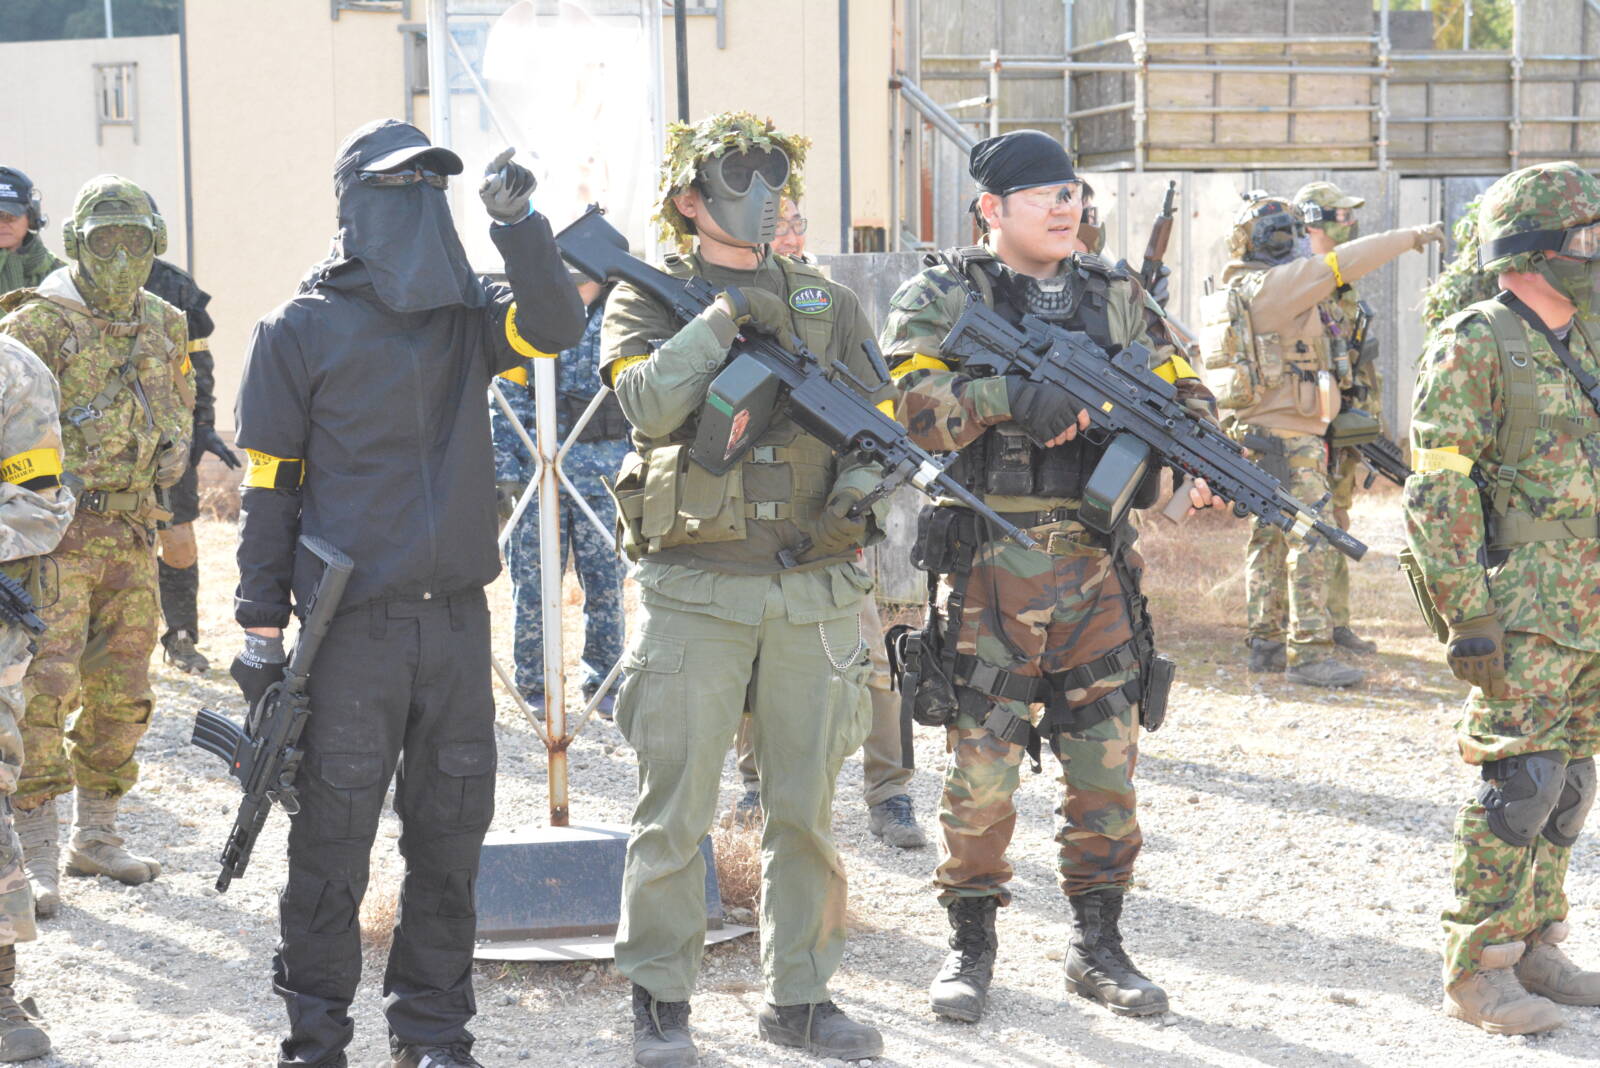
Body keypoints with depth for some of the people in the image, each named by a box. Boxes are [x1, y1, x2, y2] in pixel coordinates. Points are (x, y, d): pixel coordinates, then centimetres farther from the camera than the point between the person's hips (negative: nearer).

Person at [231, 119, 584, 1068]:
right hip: (353, 629, -4)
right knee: (333, 844, 0)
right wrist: (261, 628, -5)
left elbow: (556, 326, -10)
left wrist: (518, 223, -20)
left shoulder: (468, 313, 9)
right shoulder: (302, 329, -2)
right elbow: (270, 486, -2)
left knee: (451, 837, 10)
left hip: (457, 621, 4)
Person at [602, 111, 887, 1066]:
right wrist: (724, 317, -17)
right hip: (695, 591, -3)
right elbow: (651, 404, -14)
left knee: (807, 810, 8)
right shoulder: (648, 300, 4)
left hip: (816, 590, 3)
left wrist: (861, 481, -11)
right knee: (676, 811, -1)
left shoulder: (829, 304, 13)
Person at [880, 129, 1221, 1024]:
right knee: (982, 764, -1)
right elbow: (904, 396, -13)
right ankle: (971, 942, 14)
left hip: (1098, 569, 4)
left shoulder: (1116, 296, 13)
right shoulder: (944, 297, 0)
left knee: (1108, 761, 6)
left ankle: (1099, 943, 19)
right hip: (991, 569, -4)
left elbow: (1179, 387, 13)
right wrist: (1006, 397, -25)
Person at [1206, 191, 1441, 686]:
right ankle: (1309, 652, -12)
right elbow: (1343, 264, -17)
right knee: (1311, 540, -10)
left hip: (1254, 431, 10)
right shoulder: (1271, 284, -15)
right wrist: (1412, 237, -10)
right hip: (1288, 436, -10)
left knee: (1270, 538, 14)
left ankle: (1267, 644, 19)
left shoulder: (1233, 291, 15)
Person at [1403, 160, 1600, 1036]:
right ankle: (1476, 971, -2)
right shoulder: (1474, 346, -11)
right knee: (1520, 782, -9)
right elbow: (1439, 493, -15)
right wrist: (1469, 618, -19)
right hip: (1524, 609, -8)